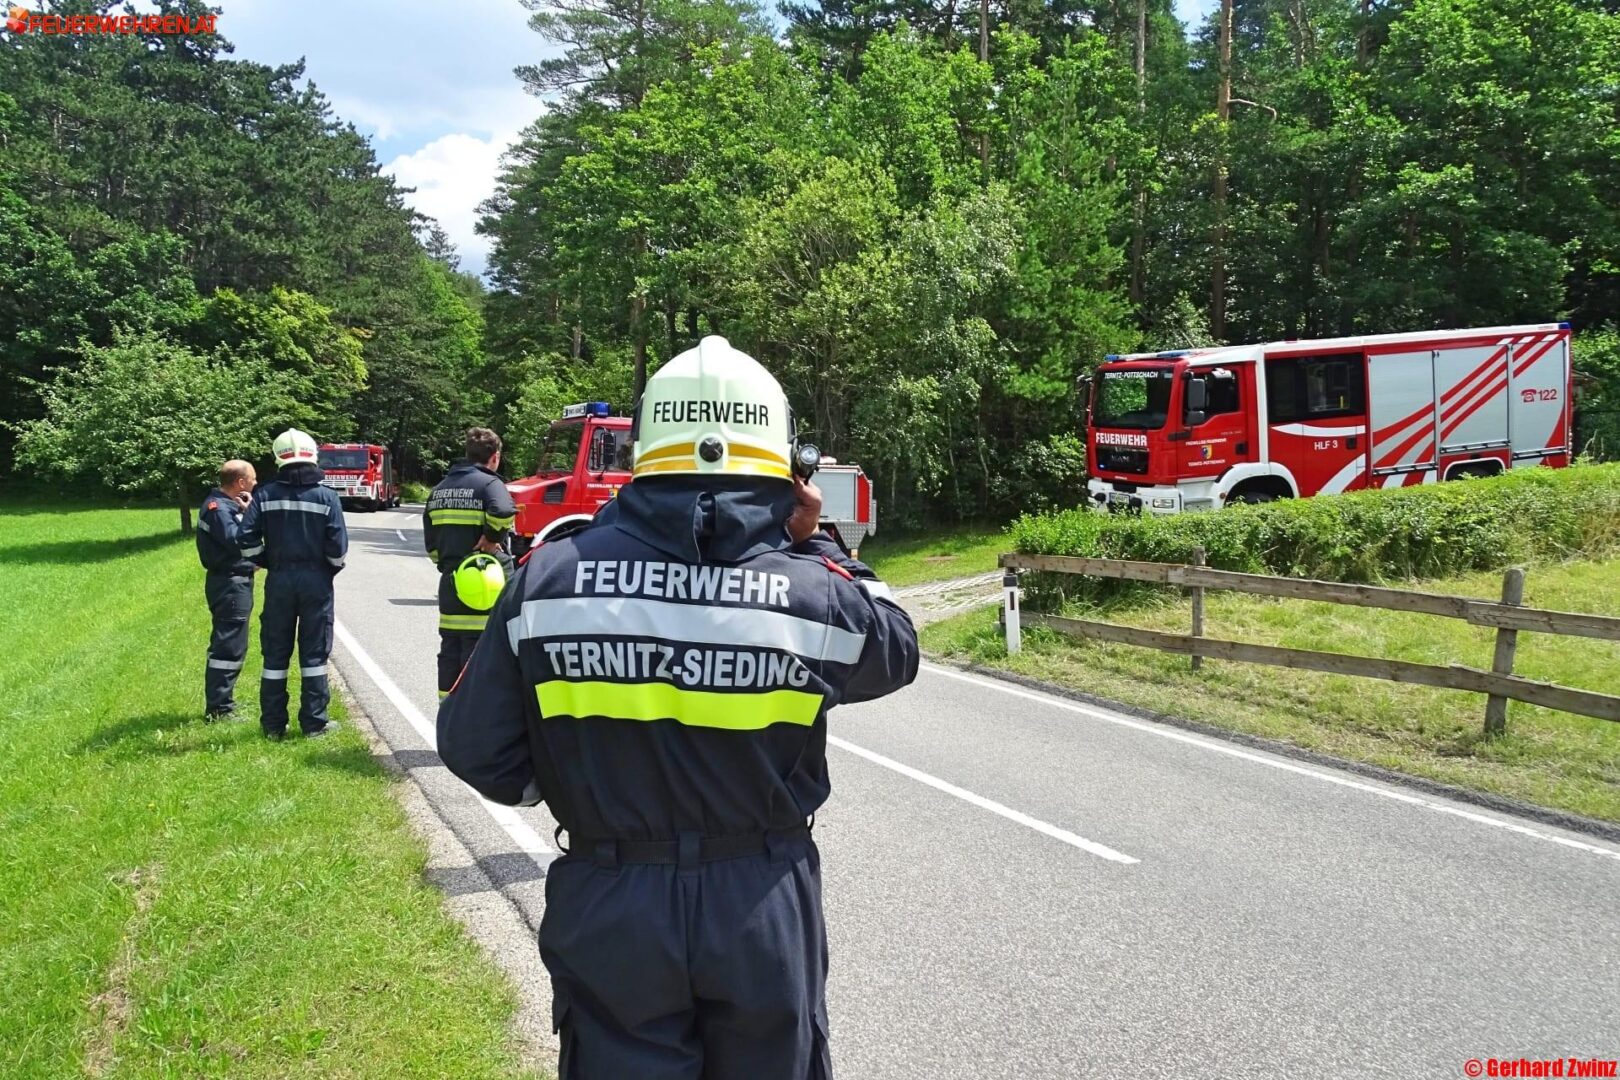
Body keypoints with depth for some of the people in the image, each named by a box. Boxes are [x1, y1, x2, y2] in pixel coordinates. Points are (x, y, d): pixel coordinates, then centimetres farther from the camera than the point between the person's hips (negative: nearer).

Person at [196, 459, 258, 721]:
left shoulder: (227, 504, 14)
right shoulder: (218, 508, -16)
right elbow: (236, 541, -25)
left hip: (234, 582, 11)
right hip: (230, 584, -11)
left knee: (226, 644, 18)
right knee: (229, 647, -8)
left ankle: (221, 701, 28)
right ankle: (218, 709, -5)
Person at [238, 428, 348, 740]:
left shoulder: (265, 496, -1)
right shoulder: (326, 497, -6)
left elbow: (248, 540, -6)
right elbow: (338, 546, -10)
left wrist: (268, 563, 11)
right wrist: (331, 569, 10)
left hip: (278, 581, 2)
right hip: (316, 581, -1)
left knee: (275, 653, 9)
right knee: (314, 653, 5)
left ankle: (273, 724, 14)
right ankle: (314, 722, 8)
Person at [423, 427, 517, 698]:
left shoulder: (441, 489, 14)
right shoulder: (489, 484, -10)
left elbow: (430, 539, 16)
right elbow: (502, 512, -31)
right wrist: (491, 541, -16)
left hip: (451, 584, 7)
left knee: (450, 655, 15)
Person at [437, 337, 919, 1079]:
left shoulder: (552, 576, -12)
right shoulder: (810, 590, -14)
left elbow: (476, 747, -5)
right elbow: (895, 647, 8)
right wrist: (814, 551, 8)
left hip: (609, 908, 0)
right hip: (762, 907, 0)